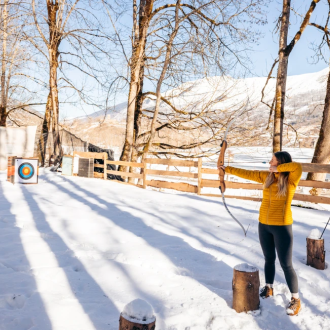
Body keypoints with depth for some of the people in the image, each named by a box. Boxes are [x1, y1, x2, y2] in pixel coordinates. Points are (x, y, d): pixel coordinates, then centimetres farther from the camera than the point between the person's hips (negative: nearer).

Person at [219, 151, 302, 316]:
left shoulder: (291, 179, -12)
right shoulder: (266, 176, 4)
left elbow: (297, 167, -33)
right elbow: (246, 173, 12)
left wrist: (277, 169, -23)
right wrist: (227, 169, 16)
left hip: (282, 227, -6)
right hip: (264, 225, 6)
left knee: (286, 264, -1)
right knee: (269, 258, 19)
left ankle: (295, 299, 12)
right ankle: (269, 288, 36)